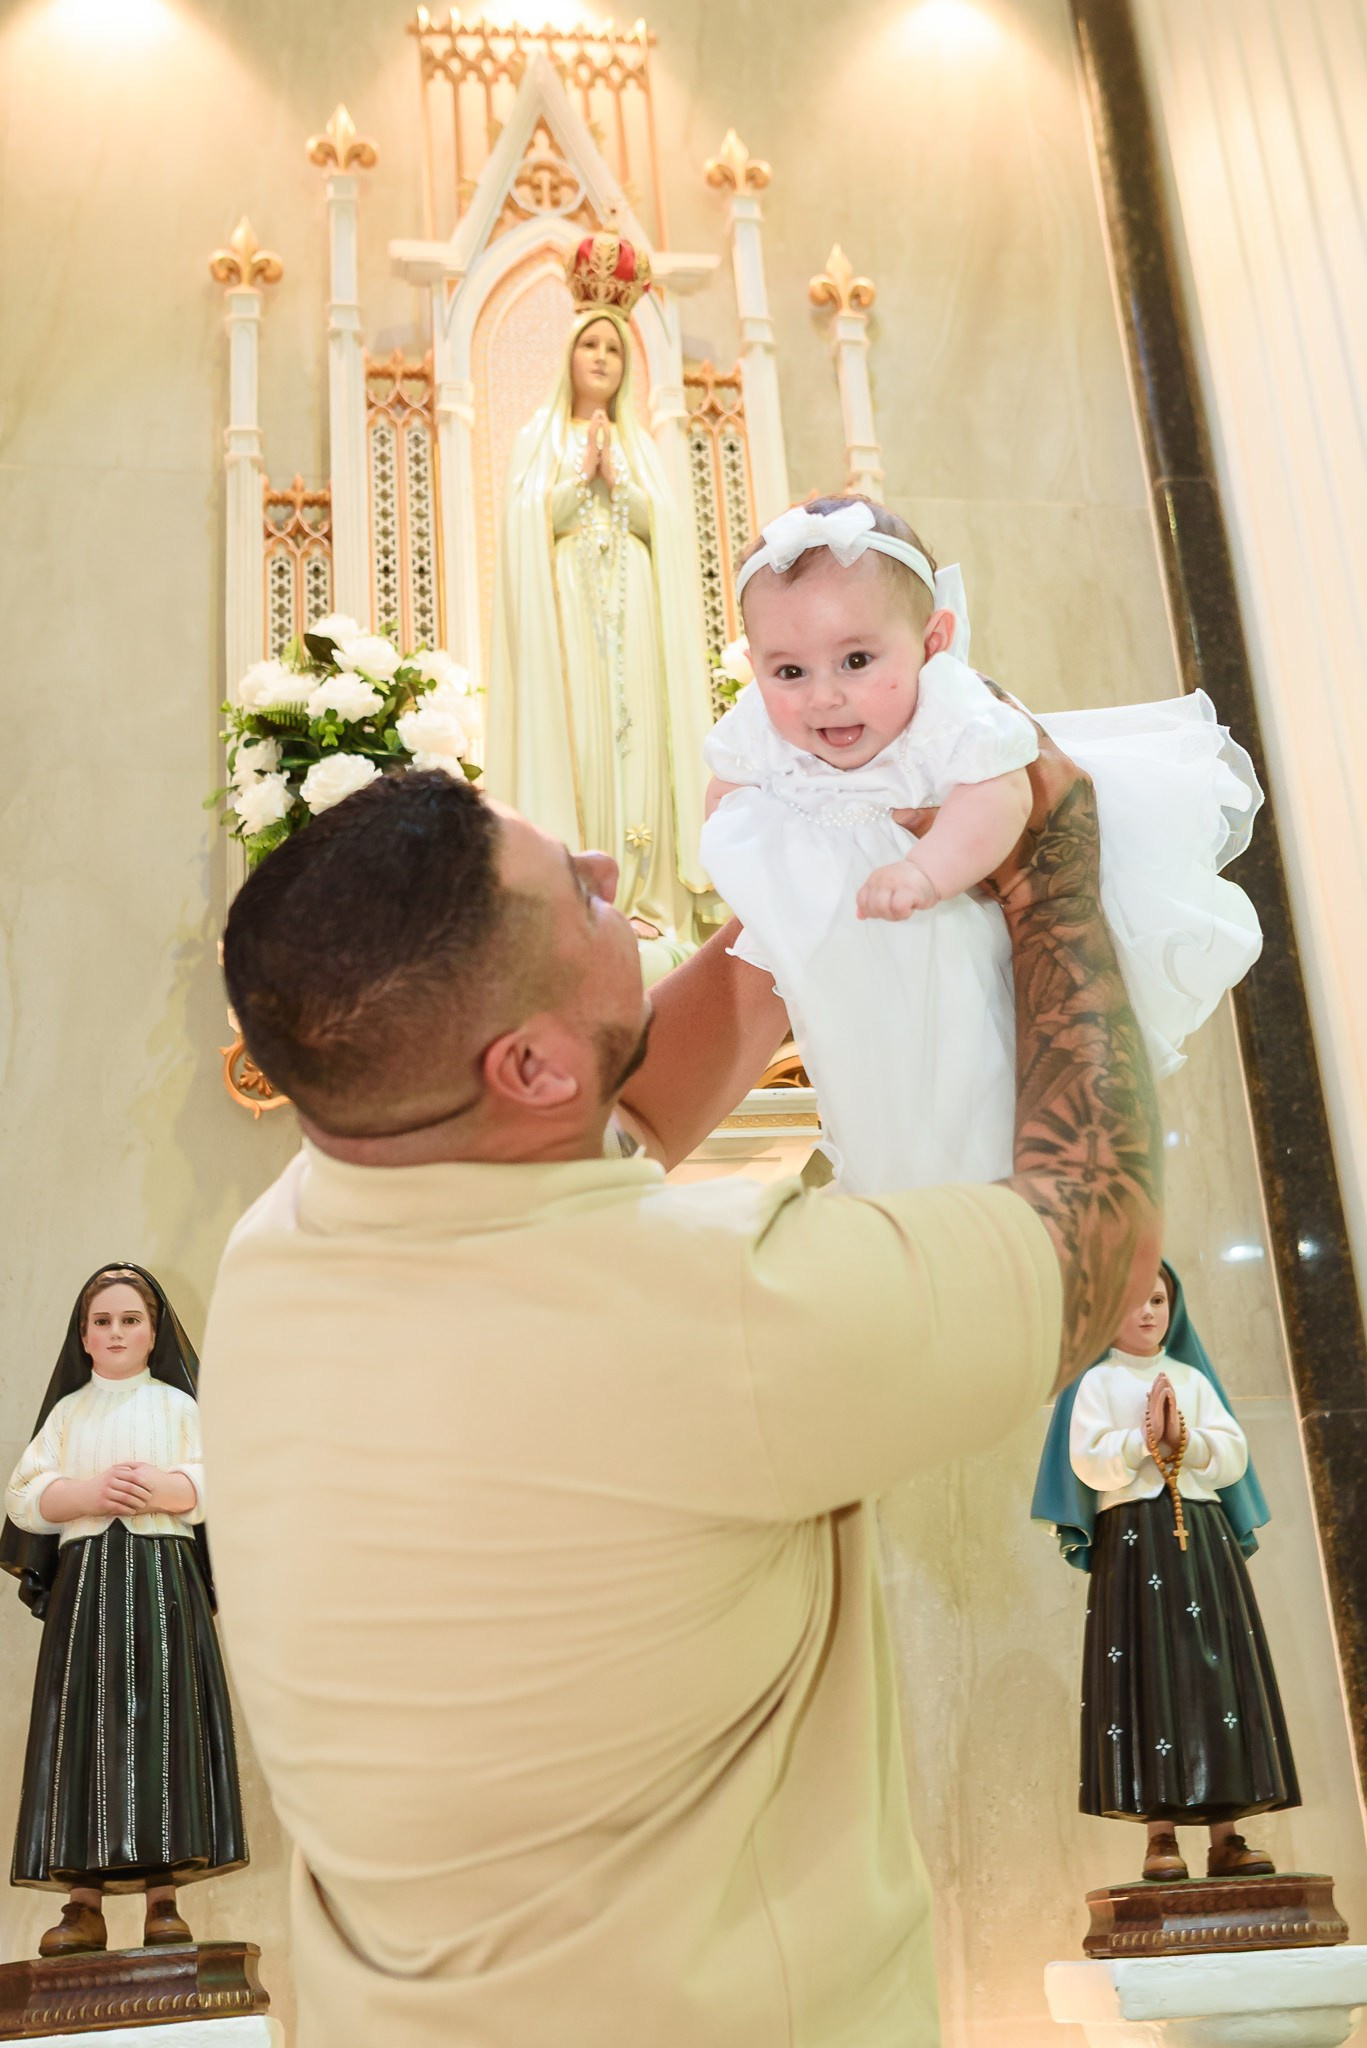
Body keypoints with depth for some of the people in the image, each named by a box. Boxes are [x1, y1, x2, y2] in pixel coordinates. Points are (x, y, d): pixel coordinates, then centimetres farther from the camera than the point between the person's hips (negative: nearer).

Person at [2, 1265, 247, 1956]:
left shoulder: (178, 1406, 12)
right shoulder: (68, 1411, 15)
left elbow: (209, 1486, -2)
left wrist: (159, 1488, -20)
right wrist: (90, 1493, -14)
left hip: (164, 1580, -1)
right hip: (85, 1580, 1)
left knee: (163, 1726, -5)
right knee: (82, 1729, -5)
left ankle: (163, 1897, -2)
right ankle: (83, 1904, -3)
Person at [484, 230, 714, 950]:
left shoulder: (638, 443, 20)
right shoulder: (540, 436, 12)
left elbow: (659, 522, 8)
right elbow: (530, 518, -1)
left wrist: (616, 476, -5)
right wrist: (580, 471, -10)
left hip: (631, 611, 3)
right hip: (565, 606, -3)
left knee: (635, 733, -5)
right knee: (571, 733, -11)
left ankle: (638, 895, -7)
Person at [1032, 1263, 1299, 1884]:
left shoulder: (1193, 1380, 16)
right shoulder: (1098, 1383, 7)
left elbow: (1234, 1456, 6)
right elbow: (1088, 1462, -5)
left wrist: (1183, 1438, -9)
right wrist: (1143, 1438, -14)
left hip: (1205, 1537, 4)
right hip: (1133, 1539, -3)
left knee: (1218, 1670, -2)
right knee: (1147, 1674, -9)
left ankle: (1226, 1836, -1)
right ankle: (1161, 1837, -8)